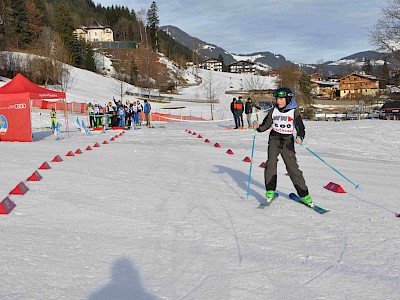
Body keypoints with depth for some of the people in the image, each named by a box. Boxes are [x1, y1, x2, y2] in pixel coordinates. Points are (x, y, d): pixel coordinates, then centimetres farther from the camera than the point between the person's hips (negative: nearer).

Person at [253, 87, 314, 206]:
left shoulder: (294, 111, -4)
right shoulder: (273, 111, 4)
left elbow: (300, 128, -6)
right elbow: (266, 124, 9)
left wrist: (300, 137, -26)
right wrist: (258, 127, -12)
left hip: (288, 141, -2)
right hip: (274, 140, 2)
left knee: (292, 167, -6)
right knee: (271, 163, -15)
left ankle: (304, 194, 4)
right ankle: (270, 191, -6)